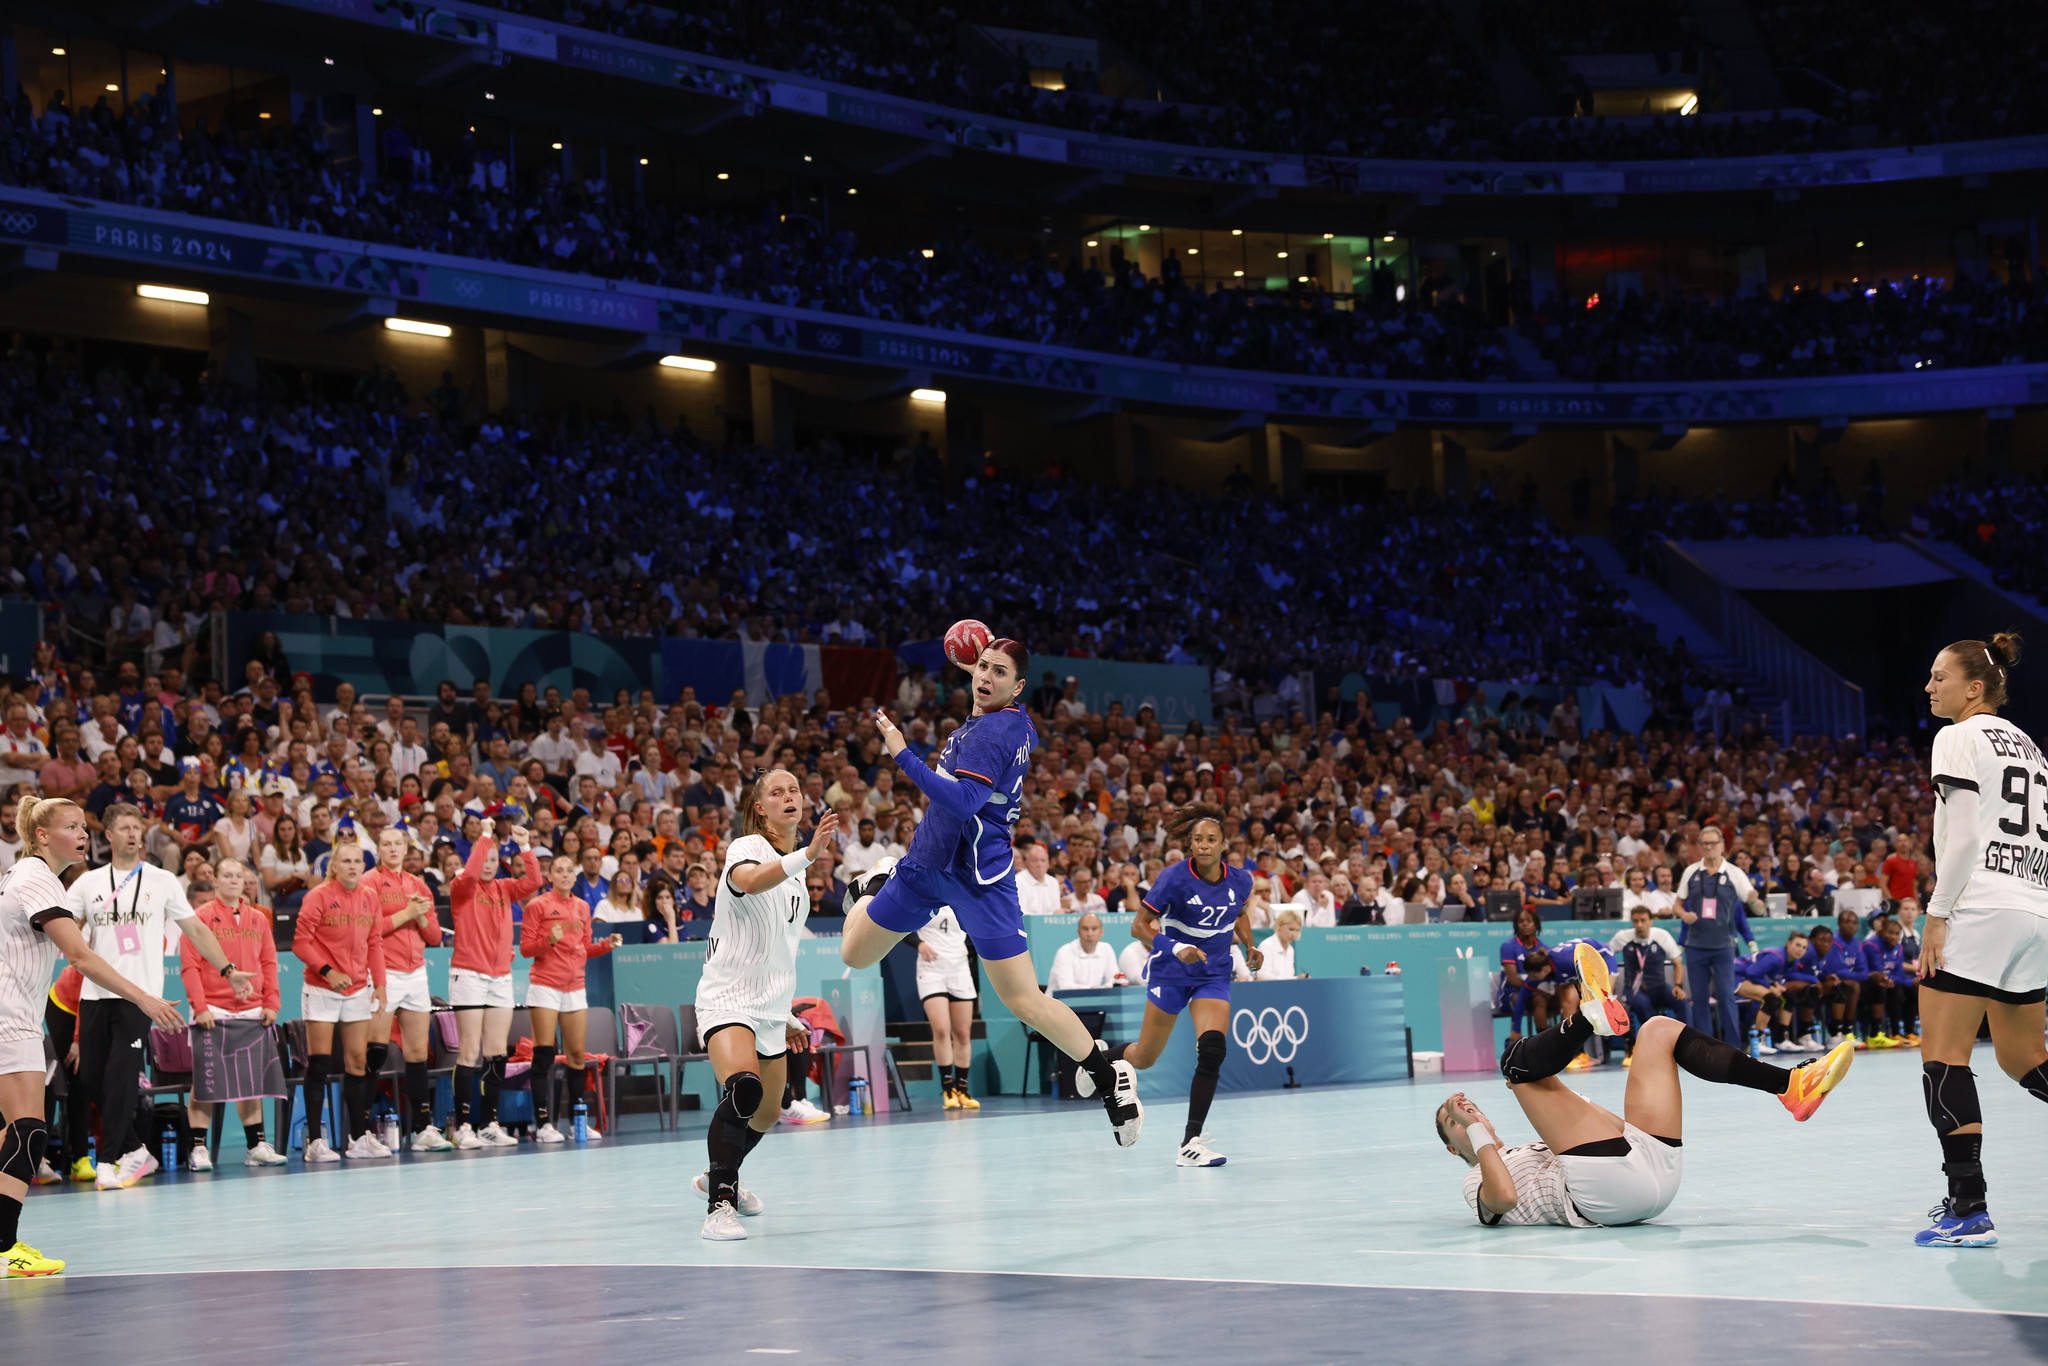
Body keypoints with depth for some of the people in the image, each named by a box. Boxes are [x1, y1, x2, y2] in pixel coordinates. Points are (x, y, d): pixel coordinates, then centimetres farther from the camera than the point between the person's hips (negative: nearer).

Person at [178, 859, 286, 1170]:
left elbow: (269, 963, 12)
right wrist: (199, 1006, -14)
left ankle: (256, 1146, 11)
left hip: (251, 1010, 4)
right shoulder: (201, 917, -1)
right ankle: (198, 1148, 0)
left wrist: (271, 1004, 3)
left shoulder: (258, 919, 12)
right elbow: (189, 966, -6)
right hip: (212, 1011, -4)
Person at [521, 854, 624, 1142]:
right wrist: (549, 940, -21)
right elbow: (525, 948, -4)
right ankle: (543, 1123, -7)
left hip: (575, 987, 5)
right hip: (545, 986, -5)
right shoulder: (537, 905, -2)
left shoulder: (582, 907, 14)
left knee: (576, 1055, 5)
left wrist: (607, 944, 3)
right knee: (544, 1054, -7)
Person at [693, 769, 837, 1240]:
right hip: (727, 995, -8)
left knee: (767, 1113, 17)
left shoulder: (794, 867, 15)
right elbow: (748, 881, -38)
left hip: (770, 1004, 8)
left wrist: (786, 1016, 24)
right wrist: (807, 855, -52)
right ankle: (720, 1205, -30)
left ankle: (718, 1176, 43)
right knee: (744, 1087, -31)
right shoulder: (746, 847, -10)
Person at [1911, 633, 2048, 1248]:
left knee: (1943, 1055, -7)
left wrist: (1937, 915, -14)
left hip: (1978, 911, -8)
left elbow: (1962, 835, -13)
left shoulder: (1960, 738, -4)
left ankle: (1968, 1209, -14)